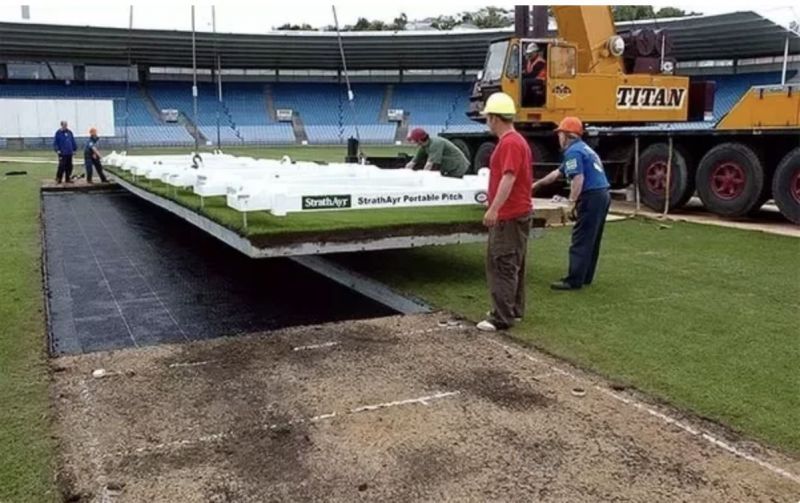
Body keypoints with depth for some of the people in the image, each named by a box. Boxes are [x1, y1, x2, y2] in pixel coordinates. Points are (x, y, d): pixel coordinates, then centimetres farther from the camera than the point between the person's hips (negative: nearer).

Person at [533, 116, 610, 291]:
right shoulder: (583, 148, 24)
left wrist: (573, 202, -18)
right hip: (602, 195, 10)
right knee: (592, 240, 14)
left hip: (592, 197, -10)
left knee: (580, 241, -7)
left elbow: (578, 179, -22)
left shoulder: (573, 151, -9)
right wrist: (537, 184, 39)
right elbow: (558, 172, 33)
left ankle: (574, 281, -5)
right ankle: (585, 277, 22)